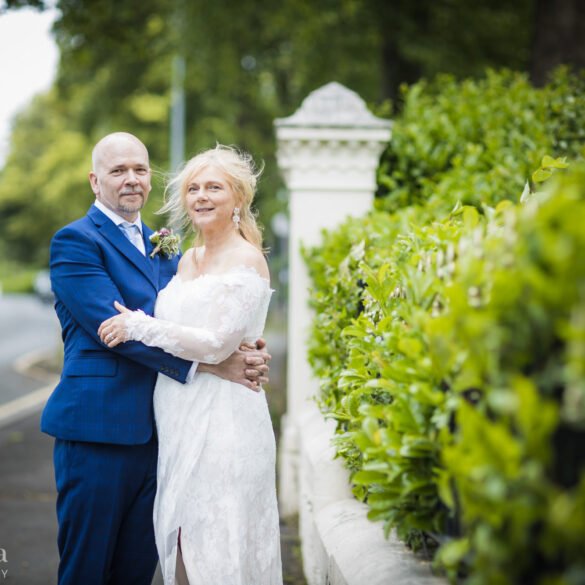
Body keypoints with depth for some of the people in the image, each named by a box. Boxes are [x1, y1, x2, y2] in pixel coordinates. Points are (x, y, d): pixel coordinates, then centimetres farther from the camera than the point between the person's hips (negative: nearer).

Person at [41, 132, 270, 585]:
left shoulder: (163, 247, 18)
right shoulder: (75, 241, -6)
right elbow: (114, 326, -18)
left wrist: (245, 352, -11)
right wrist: (208, 363, -22)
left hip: (156, 429, 7)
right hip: (98, 427, -7)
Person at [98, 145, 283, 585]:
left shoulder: (246, 261, -10)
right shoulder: (187, 260, 14)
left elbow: (216, 345, -17)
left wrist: (137, 325, -12)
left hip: (223, 419, -8)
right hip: (182, 419, 8)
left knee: (219, 545, -2)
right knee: (182, 538, 11)